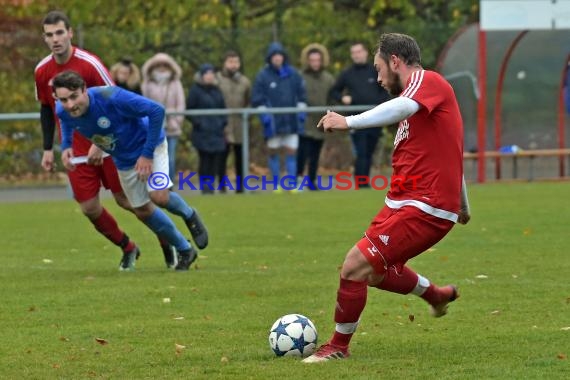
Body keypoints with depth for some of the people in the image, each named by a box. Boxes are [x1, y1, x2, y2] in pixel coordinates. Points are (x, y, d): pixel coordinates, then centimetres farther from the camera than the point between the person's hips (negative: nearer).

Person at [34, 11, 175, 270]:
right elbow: (46, 109, 13)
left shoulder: (89, 63, -18)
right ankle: (127, 248, 22)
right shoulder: (42, 71, -3)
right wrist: (48, 149, 9)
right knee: (89, 207, 0)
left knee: (125, 199, 0)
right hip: (76, 149, 4)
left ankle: (166, 240, 23)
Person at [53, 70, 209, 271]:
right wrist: (66, 146, -11)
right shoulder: (62, 111, -21)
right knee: (143, 211, 9)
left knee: (159, 196, -25)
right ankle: (185, 250, 29)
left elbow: (156, 110, -30)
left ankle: (189, 215, 9)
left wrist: (147, 154, -27)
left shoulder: (111, 97, -38)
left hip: (148, 144, -6)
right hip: (124, 160, 6)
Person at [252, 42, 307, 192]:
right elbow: (257, 100, -2)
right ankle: (276, 184, 15)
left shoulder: (293, 74, 6)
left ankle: (292, 184, 2)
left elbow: (301, 96, 12)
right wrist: (265, 117, -10)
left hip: (291, 121, 2)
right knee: (273, 151, 6)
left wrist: (301, 115, 3)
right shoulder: (263, 76, -2)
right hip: (273, 122, -1)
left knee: (291, 152, 0)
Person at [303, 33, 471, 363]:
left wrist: (350, 122, -45)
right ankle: (437, 295, 46)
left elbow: (402, 107, -34)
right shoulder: (424, 94, 22)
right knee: (376, 271, 24)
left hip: (423, 208, -10)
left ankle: (338, 346, 0)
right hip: (404, 204, 10)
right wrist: (463, 207, 45)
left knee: (354, 267, -14)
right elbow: (450, 156, 34)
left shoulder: (428, 81, -9)